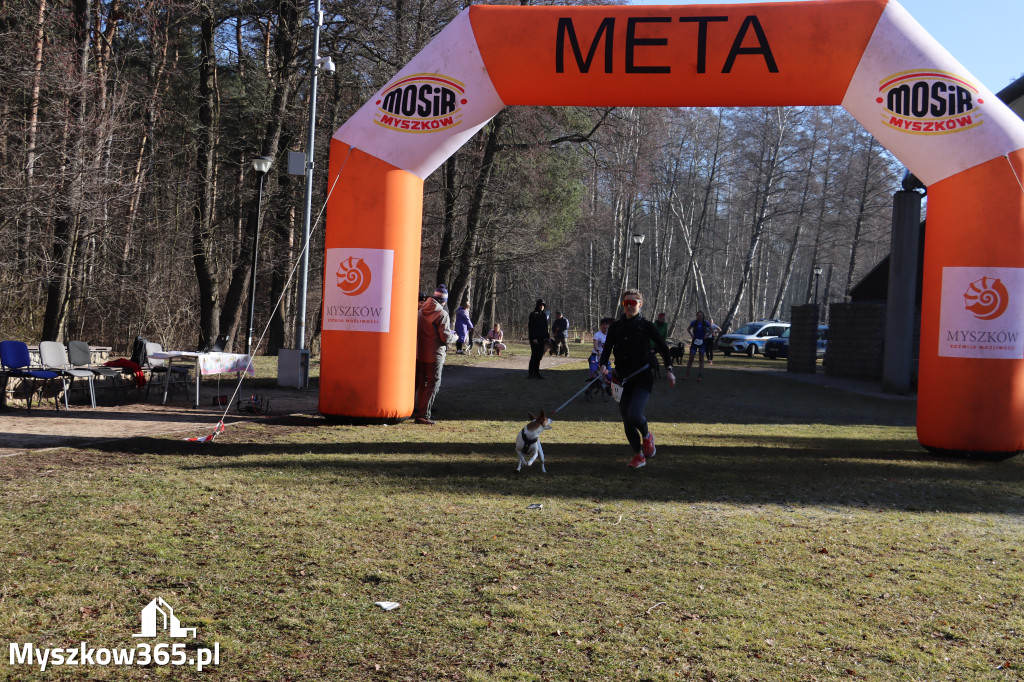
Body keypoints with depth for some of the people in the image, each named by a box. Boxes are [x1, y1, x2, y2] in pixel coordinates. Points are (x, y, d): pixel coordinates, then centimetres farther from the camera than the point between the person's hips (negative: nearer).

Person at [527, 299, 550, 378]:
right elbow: (531, 327, -12)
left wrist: (547, 337, 14)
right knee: (534, 355, -7)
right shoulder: (533, 314, -7)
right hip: (535, 338, -7)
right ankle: (531, 373, -4)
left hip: (542, 338, 7)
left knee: (539, 356, 8)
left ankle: (536, 373, 14)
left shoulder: (544, 315, 14)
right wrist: (533, 338, -18)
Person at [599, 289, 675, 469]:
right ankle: (638, 456, 21)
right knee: (627, 422, 6)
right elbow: (607, 348, 0)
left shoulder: (646, 326, -2)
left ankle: (647, 436, 10)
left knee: (634, 414, -22)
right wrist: (603, 365, -19)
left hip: (643, 378, -4)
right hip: (623, 379, 4)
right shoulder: (616, 326, 5)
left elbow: (663, 347, 7)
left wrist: (668, 370, 4)